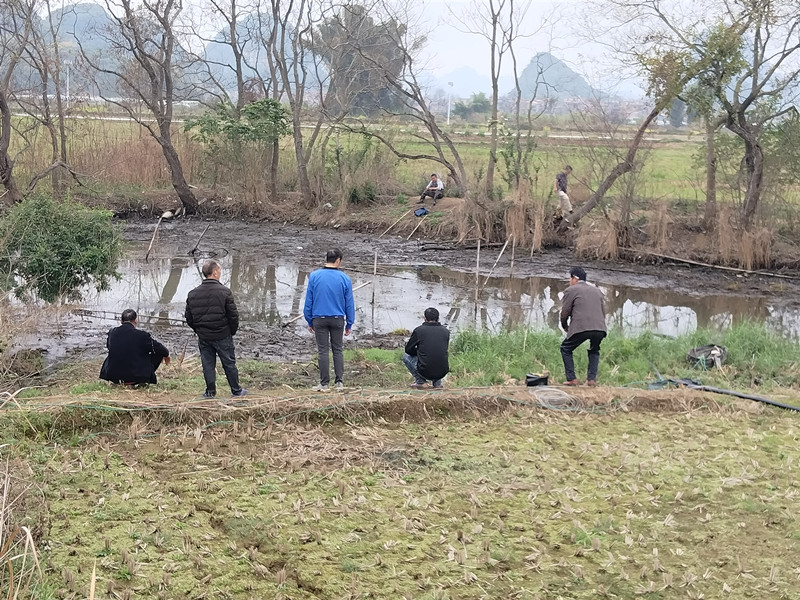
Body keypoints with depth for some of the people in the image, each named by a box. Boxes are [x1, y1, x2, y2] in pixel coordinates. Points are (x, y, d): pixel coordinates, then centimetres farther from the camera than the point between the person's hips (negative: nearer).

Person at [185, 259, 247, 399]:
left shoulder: (192, 294, -1)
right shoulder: (224, 292, -15)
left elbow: (189, 319, 5)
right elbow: (233, 315, -12)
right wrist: (233, 331, 5)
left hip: (203, 338, 3)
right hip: (223, 336, -3)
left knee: (208, 364, 12)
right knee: (229, 363, 9)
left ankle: (210, 391, 17)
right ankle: (236, 390, 19)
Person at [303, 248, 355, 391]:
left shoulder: (314, 276, -3)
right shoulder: (344, 279, -3)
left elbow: (308, 301, 0)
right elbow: (349, 303, 2)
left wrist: (309, 321, 8)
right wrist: (349, 324, 10)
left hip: (319, 319, 0)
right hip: (338, 320, 0)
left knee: (323, 351, 3)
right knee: (337, 350, 10)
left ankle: (324, 383, 5)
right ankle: (339, 382, 9)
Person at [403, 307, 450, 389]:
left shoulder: (419, 330, -2)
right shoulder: (445, 331, 7)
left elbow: (408, 349, 8)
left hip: (425, 372, -4)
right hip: (442, 373, 4)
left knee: (406, 356, 23)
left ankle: (420, 381, 11)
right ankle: (437, 382, 19)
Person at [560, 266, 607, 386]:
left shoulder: (571, 290, 6)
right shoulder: (597, 291, 23)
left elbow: (565, 312, 3)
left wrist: (565, 326, 20)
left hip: (581, 328, -5)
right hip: (600, 328, 5)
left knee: (566, 349, 15)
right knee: (594, 351, 29)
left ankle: (571, 379, 6)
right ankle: (592, 379, 16)